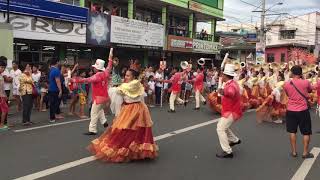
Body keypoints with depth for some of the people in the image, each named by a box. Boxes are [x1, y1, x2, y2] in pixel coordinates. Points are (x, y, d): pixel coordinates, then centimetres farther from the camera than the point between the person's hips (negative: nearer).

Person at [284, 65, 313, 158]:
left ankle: (294, 152, 18)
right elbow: (310, 90, 12)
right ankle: (305, 152, 15)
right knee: (306, 132, 11)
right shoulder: (305, 82, -10)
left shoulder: (287, 84, -4)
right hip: (303, 111, -2)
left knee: (292, 131, 13)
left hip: (290, 111, 2)